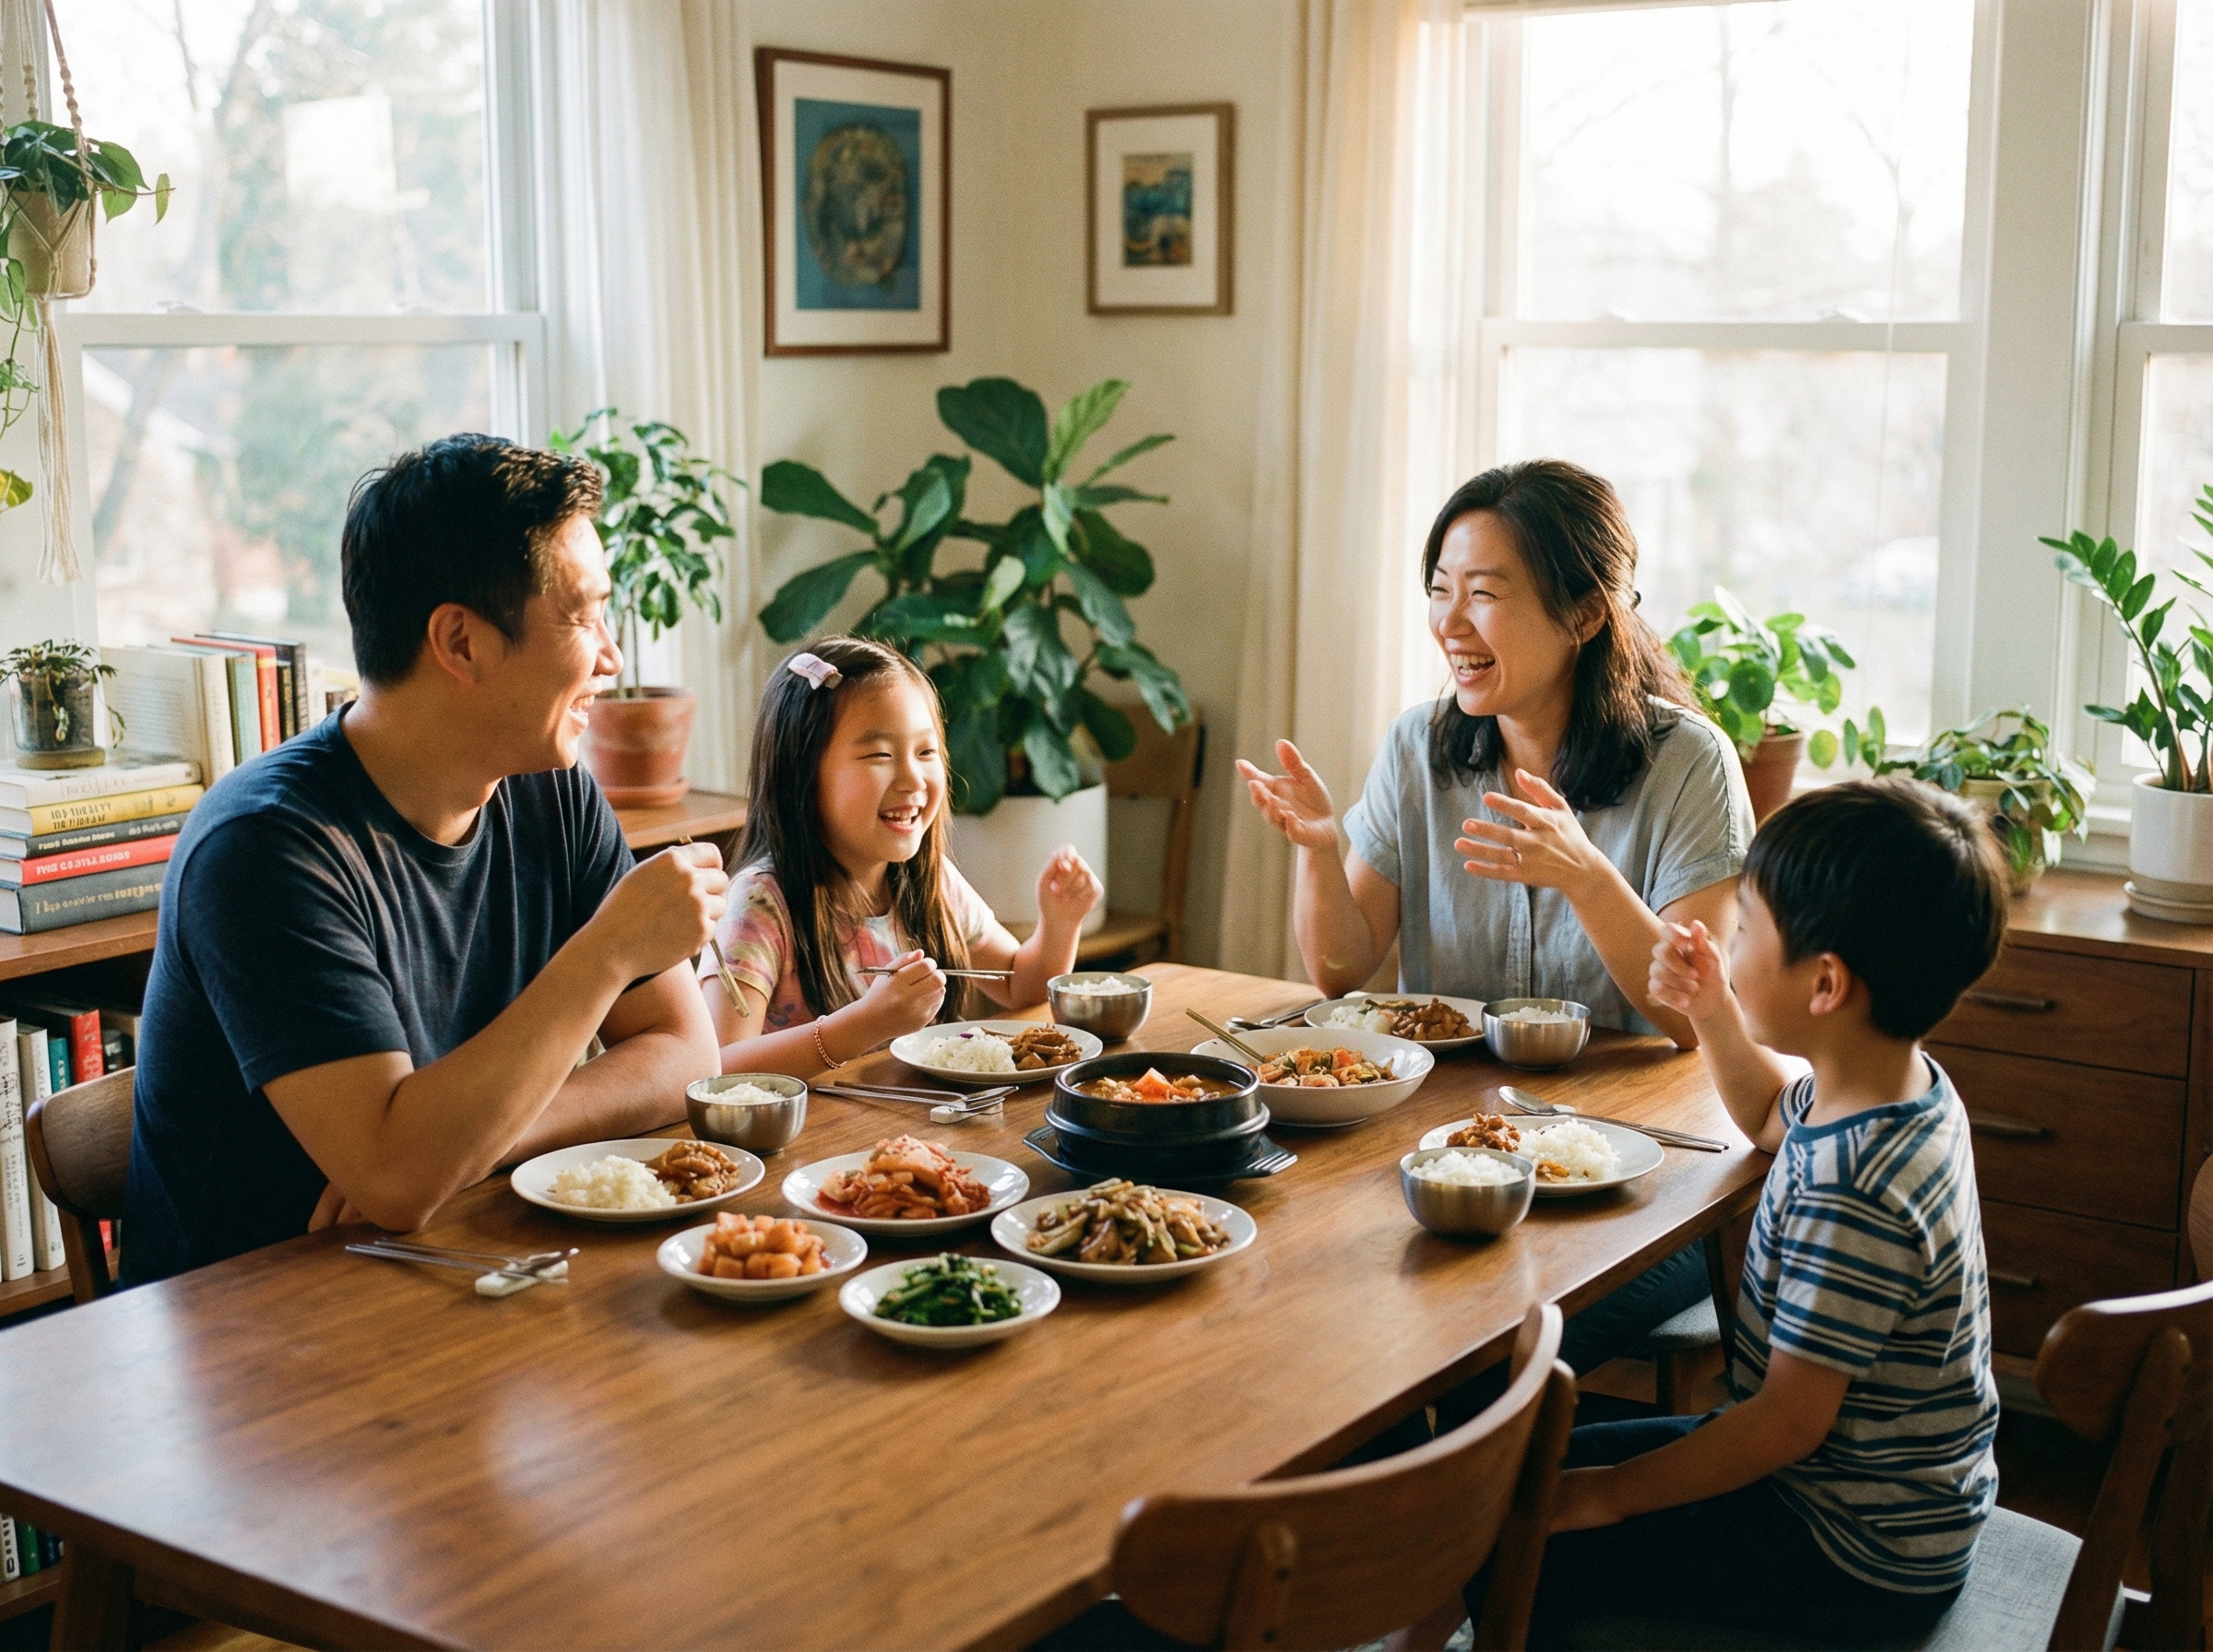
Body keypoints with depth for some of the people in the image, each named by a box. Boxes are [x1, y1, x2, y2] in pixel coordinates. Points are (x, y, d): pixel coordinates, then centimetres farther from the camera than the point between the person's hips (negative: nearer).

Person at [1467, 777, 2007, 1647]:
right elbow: (1770, 1113, 21)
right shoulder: (1910, 1087, -2)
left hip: (1856, 1562, -10)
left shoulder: (1850, 1196, -33)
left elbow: (1787, 1422, -28)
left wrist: (1609, 1493, -17)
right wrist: (1714, 1016, 4)